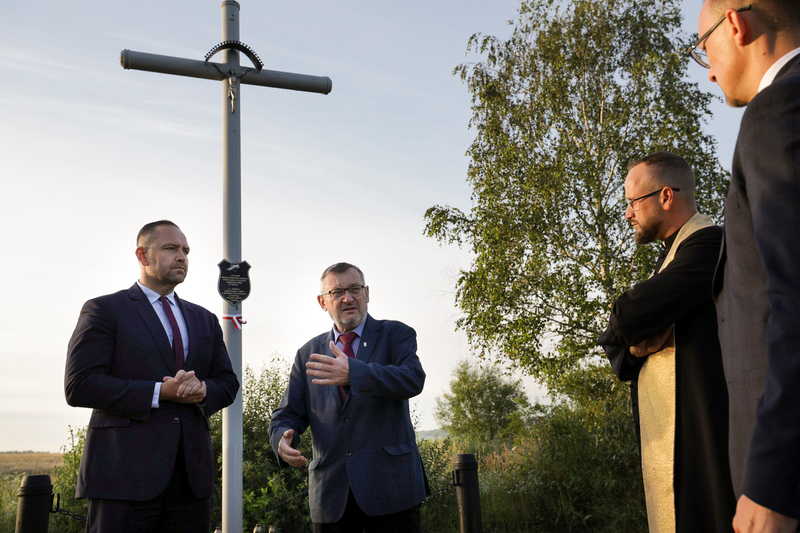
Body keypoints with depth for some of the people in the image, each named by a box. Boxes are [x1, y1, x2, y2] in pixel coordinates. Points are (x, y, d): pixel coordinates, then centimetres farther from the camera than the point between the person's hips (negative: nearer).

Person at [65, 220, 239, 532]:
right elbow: (79, 386, -8)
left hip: (192, 476, 5)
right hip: (125, 474, -5)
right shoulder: (104, 310, 3)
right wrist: (159, 392, -14)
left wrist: (203, 391, -7)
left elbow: (227, 384, 17)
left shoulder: (205, 320, 20)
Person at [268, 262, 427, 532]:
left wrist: (353, 373, -31)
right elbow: (288, 415, 12)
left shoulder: (396, 334, 4)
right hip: (330, 493, 3)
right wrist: (283, 441, -13)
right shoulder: (308, 354, 13)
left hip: (390, 488, -3)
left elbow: (413, 379, -15)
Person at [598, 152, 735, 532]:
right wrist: (636, 346, -6)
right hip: (662, 443, 9)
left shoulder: (709, 244, -11)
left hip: (700, 440, -9)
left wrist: (630, 330, 1)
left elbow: (630, 315, -22)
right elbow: (615, 350, 17)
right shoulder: (669, 257, 20)